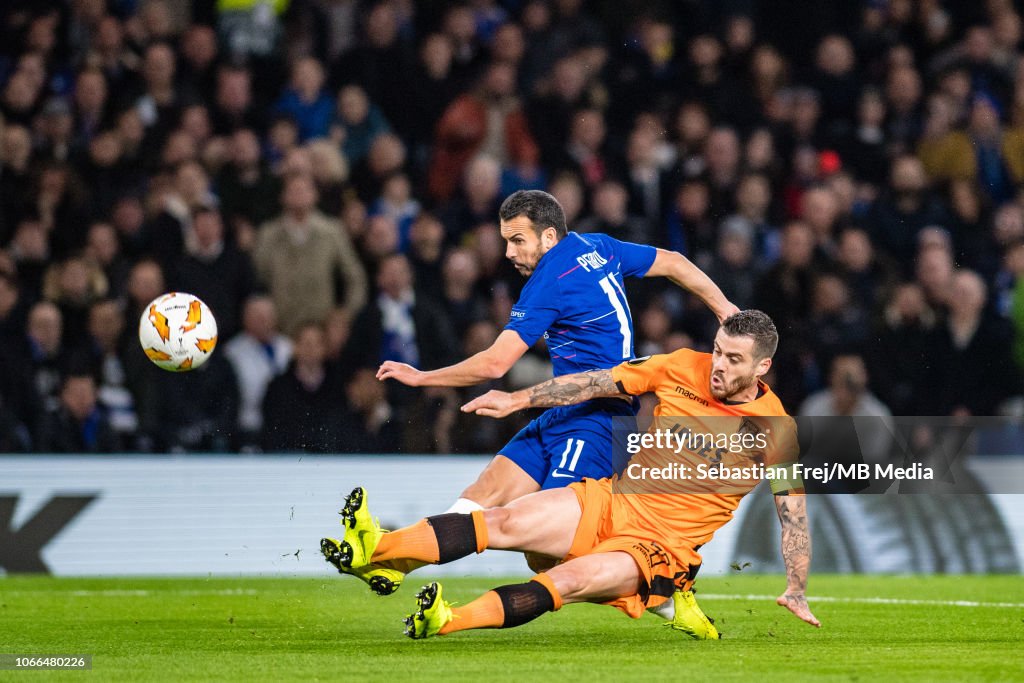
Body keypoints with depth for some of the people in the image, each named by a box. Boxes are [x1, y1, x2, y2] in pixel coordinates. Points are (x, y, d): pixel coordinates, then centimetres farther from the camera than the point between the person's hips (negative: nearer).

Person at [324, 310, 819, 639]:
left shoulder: (773, 431, -8)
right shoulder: (683, 368, 1)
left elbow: (793, 511, -2)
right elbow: (598, 383, 8)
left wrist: (795, 590, -6)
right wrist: (518, 400, 6)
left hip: (662, 544, -4)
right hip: (613, 500, 4)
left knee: (572, 580, -31)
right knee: (506, 523, -18)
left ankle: (444, 624, -49)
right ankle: (376, 550, -30)